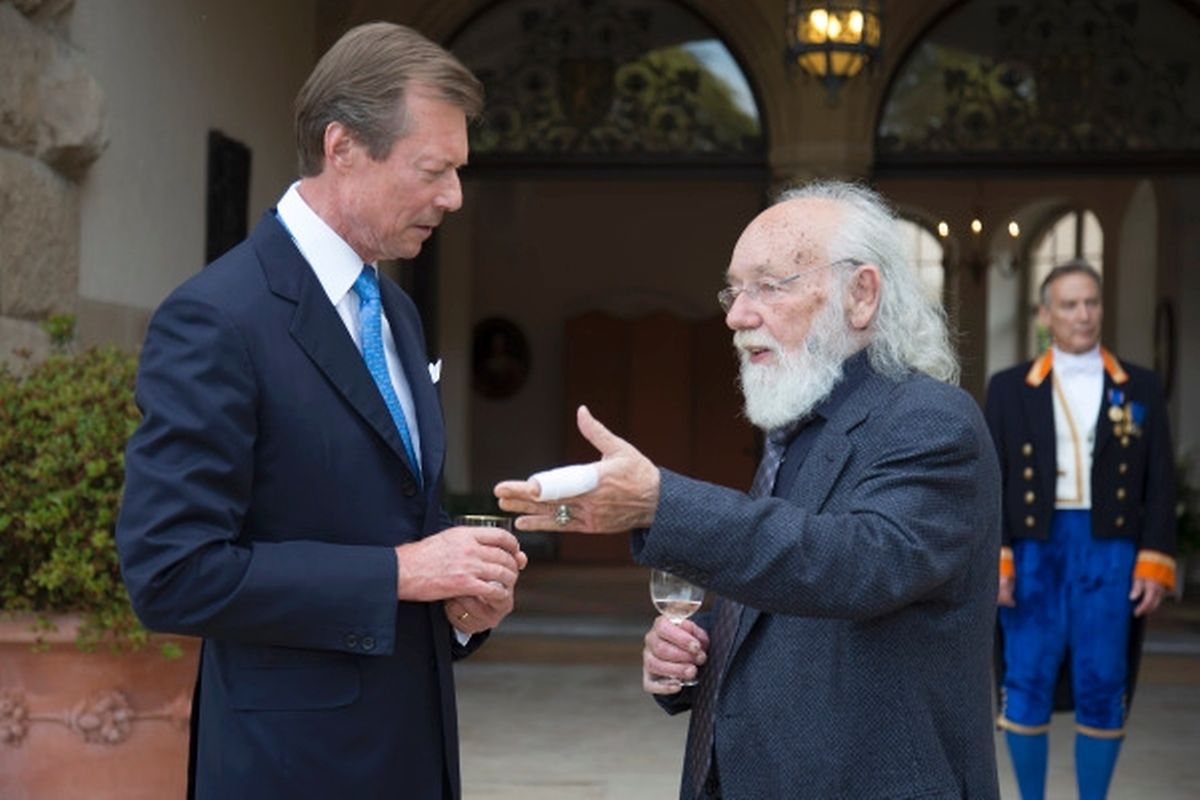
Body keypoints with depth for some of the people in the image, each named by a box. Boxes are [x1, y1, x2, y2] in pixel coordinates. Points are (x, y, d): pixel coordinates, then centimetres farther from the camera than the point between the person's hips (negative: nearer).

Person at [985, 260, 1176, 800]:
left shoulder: (1141, 388, 8)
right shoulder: (1009, 388, 6)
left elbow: (1160, 483, 5)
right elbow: (989, 481, 2)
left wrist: (1155, 564, -4)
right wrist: (994, 558, -7)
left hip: (1110, 550, 0)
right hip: (1034, 548, 0)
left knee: (1102, 689, 1)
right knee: (1028, 685, 1)